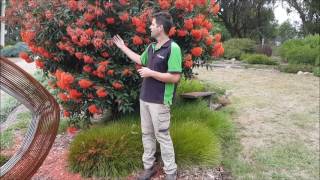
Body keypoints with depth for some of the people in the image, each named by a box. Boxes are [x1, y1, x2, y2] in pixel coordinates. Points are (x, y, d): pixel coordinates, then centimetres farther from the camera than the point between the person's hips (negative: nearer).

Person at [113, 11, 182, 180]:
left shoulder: (173, 48, -17)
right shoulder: (151, 47, 9)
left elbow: (175, 77, -22)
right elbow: (140, 60, 27)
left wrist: (151, 73, -17)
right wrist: (123, 47, 29)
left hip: (160, 101, -8)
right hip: (145, 98, 8)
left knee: (162, 136, 2)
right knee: (147, 134, 15)